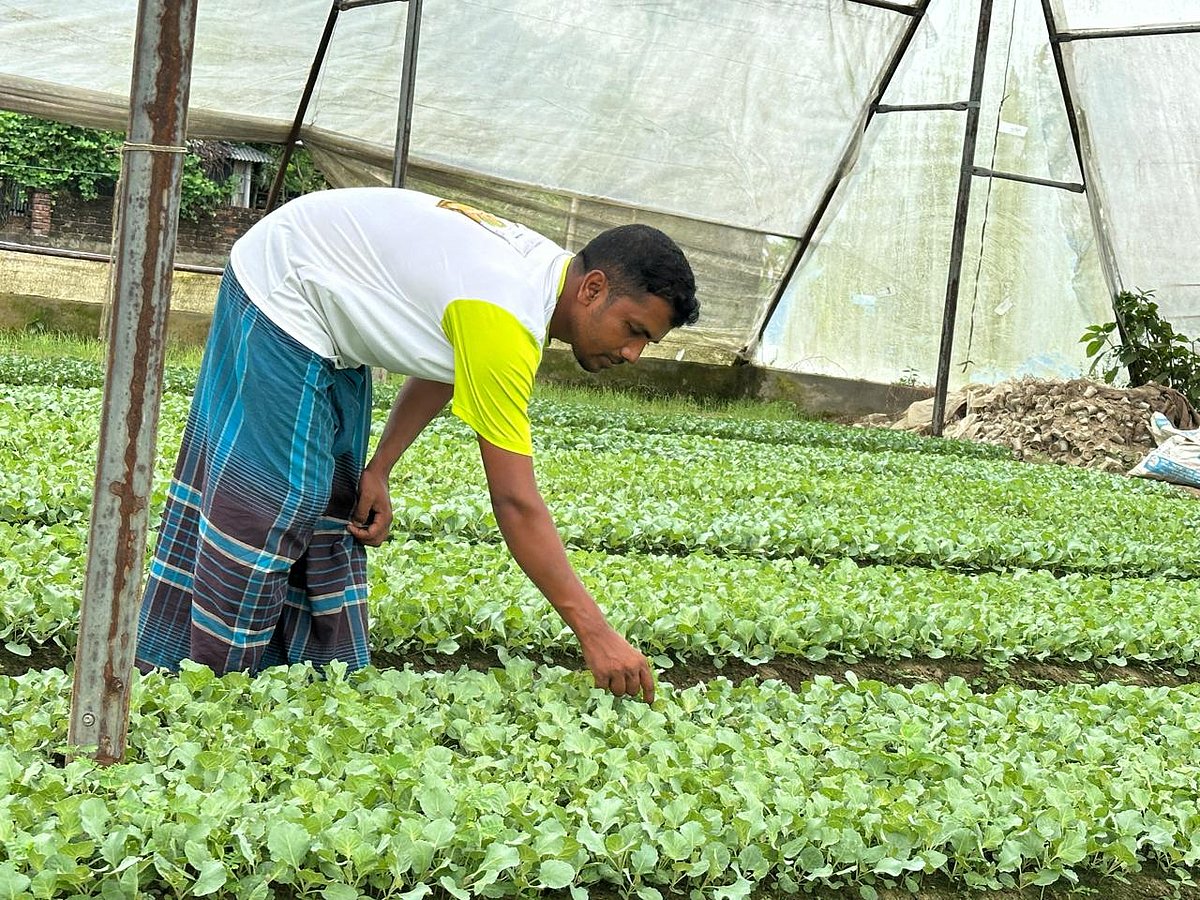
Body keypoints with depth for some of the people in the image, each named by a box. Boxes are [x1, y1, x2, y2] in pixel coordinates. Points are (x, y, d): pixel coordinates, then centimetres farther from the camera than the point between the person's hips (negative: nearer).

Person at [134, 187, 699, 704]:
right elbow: (515, 503, -32)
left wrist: (378, 470, 1)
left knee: (332, 504, 9)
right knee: (273, 501, -8)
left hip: (327, 319, 10)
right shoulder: (505, 321, -33)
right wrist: (595, 635, -31)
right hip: (282, 294, -9)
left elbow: (442, 374, 9)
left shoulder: (541, 267, -4)